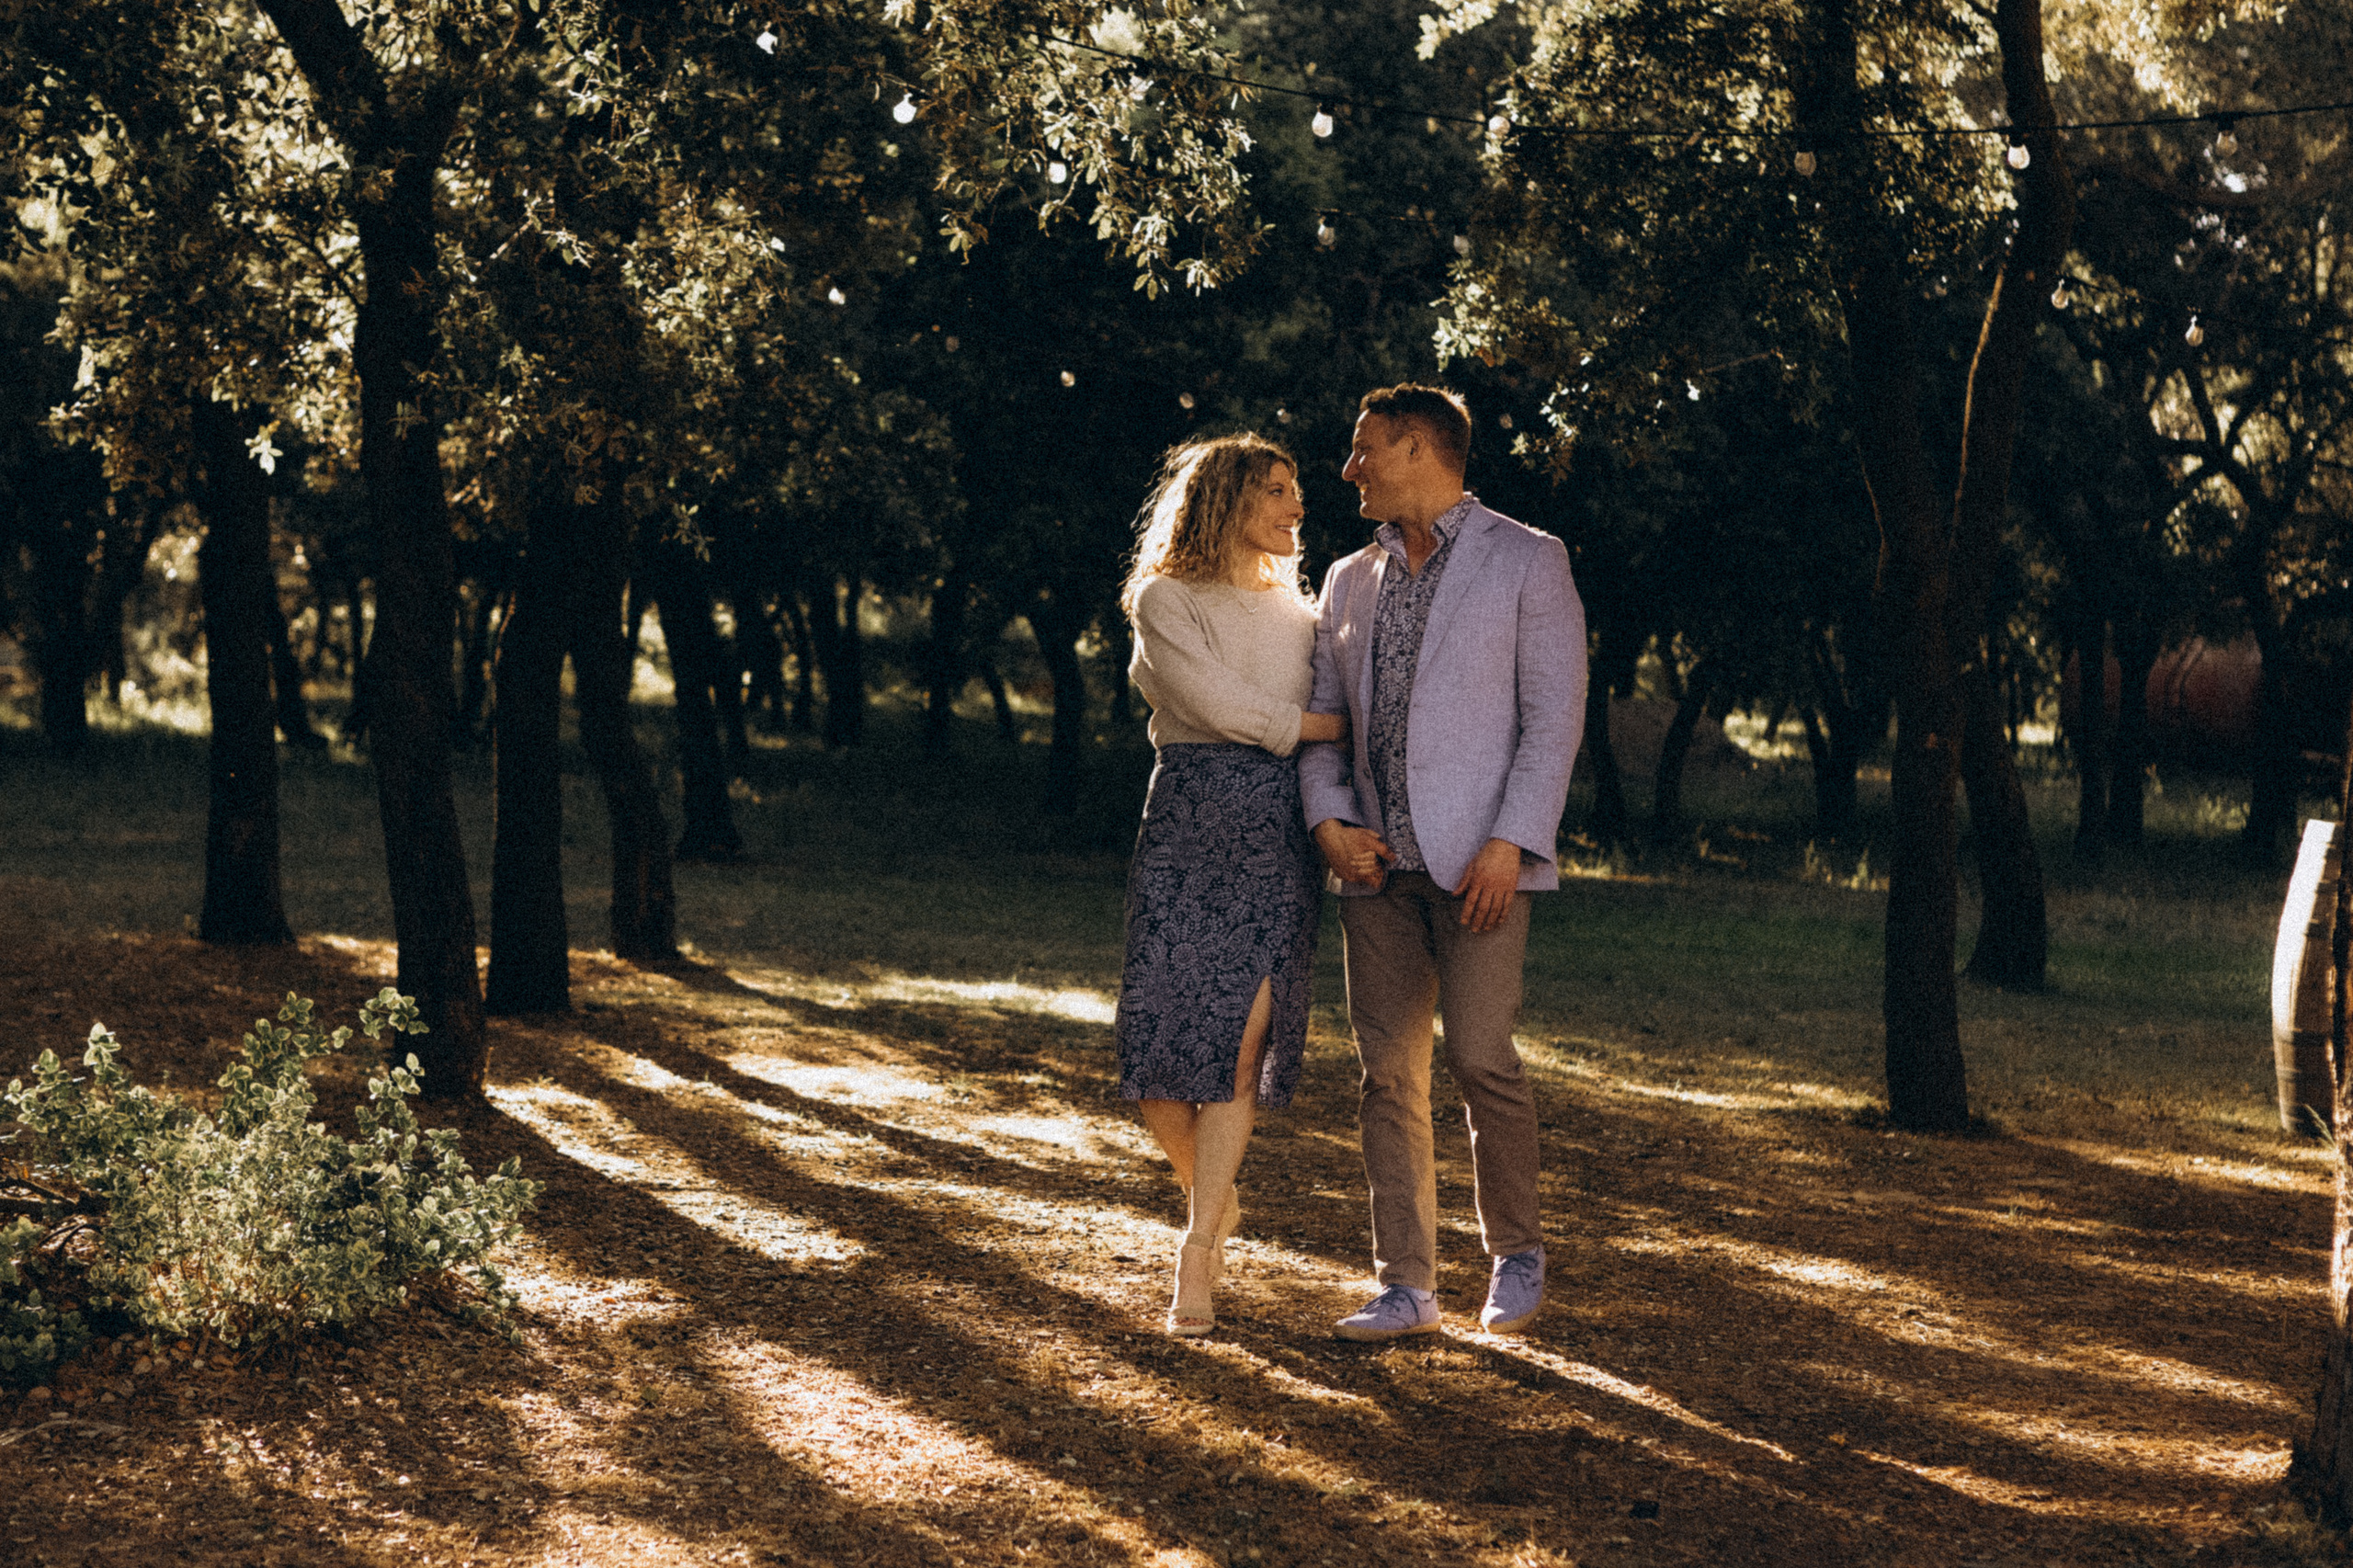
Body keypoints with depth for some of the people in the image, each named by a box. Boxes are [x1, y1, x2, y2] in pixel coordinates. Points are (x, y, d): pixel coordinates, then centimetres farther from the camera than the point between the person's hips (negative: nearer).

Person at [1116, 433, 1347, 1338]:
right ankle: (1213, 1196, 21)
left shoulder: (1299, 616, 20)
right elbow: (1218, 704, -8)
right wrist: (1336, 726, 0)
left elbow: (1325, 744, 16)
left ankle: (1198, 1251, -5)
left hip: (1280, 844, 3)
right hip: (1186, 830, -3)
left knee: (1242, 1042, -10)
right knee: (1163, 1037, -8)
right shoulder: (1164, 601, 4)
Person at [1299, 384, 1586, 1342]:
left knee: (1479, 1055, -12)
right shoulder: (1350, 581, 18)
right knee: (1388, 1070, 2)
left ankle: (1516, 1251, 10)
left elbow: (1554, 715, -4)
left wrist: (1511, 842, -14)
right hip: (1377, 864, 5)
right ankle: (1406, 1289, 7)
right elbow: (1320, 718, 18)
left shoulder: (1527, 562, 1)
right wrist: (1329, 821, -1)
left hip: (1477, 858, -5)